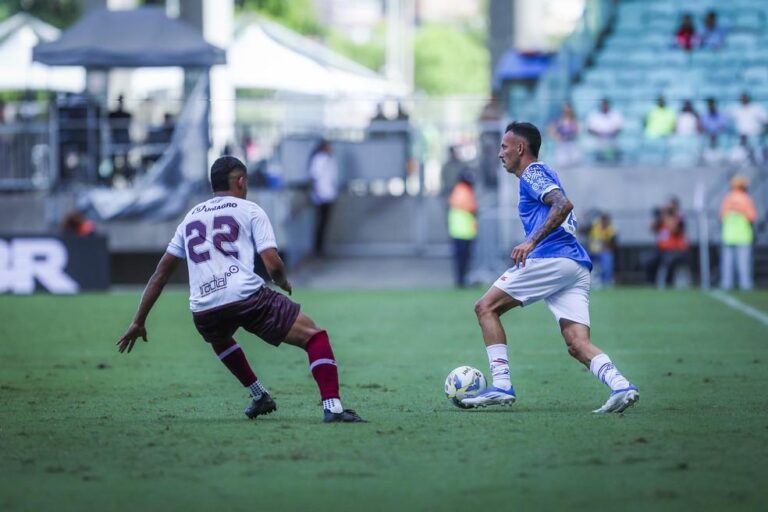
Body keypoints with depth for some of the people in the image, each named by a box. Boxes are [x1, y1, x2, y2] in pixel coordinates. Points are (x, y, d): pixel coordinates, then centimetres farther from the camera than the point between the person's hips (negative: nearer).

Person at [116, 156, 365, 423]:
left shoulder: (191, 217, 26)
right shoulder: (249, 210, 12)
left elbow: (161, 273, 26)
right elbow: (273, 264, 0)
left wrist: (138, 322, 29)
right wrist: (284, 282, 23)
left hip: (203, 309, 5)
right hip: (246, 297, -4)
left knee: (219, 338, 40)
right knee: (314, 336, 4)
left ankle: (260, 396, 38)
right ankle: (332, 407, -13)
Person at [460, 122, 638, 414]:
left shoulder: (533, 173, 1)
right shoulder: (541, 175, 30)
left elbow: (563, 204, -16)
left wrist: (531, 242, -21)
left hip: (551, 259, -9)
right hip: (578, 266, 9)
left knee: (486, 307, 2)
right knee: (578, 345, -4)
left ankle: (501, 385, -6)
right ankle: (620, 386, -28)